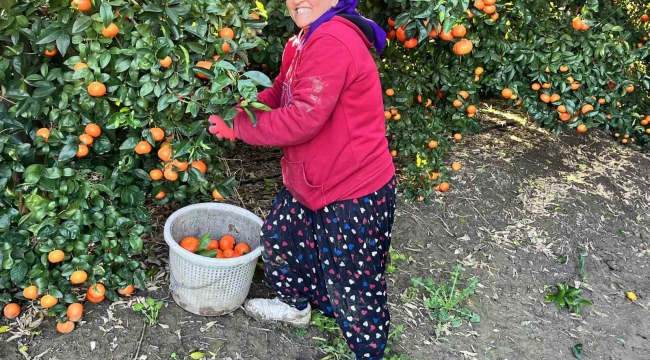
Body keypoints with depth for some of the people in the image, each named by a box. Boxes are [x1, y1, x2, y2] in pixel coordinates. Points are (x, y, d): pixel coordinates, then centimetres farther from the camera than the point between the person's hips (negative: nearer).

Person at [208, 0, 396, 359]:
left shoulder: (331, 42, -27)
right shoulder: (309, 38, 7)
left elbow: (304, 119, -28)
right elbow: (281, 92, 13)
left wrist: (239, 126, -17)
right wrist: (243, 106, -6)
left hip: (354, 192, -10)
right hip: (313, 181, 10)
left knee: (353, 283, 5)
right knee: (279, 237, 27)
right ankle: (296, 305, 53)